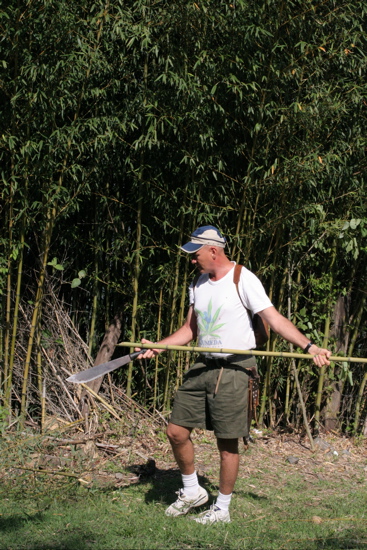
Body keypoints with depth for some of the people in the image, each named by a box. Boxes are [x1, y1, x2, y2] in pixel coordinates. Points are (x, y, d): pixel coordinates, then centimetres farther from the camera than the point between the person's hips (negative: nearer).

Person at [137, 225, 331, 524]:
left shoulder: (243, 280, -10)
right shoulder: (199, 284, 13)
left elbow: (274, 319, -15)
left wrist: (309, 346, -25)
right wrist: (156, 347, 7)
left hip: (233, 369, -7)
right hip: (202, 366, 7)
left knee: (227, 443, 0)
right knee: (176, 431, 5)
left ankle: (222, 508, 15)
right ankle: (192, 491, 25)